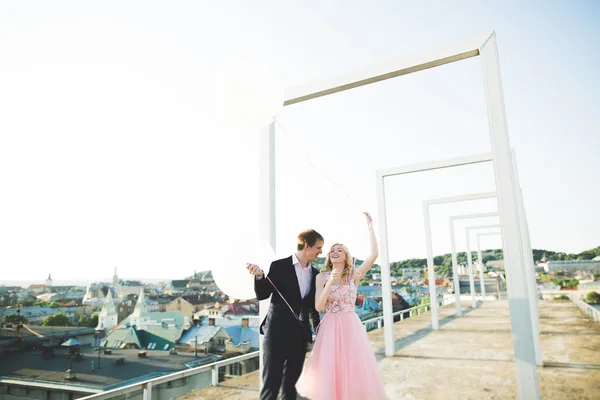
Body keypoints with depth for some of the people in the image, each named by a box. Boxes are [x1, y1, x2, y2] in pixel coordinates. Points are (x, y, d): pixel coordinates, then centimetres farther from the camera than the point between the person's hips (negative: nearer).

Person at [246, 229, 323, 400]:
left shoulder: (315, 274, 8)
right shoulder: (279, 266, -7)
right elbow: (262, 295, -6)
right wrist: (259, 276, -24)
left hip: (300, 334, 5)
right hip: (277, 331, -5)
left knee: (291, 384, 15)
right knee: (271, 383, -1)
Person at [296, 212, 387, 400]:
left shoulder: (354, 275, 2)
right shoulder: (321, 277, 1)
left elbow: (374, 254, -11)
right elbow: (318, 307, -8)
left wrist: (370, 228, -10)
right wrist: (330, 283, -19)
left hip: (351, 327, 1)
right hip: (330, 327, 0)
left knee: (353, 369, 5)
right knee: (328, 369, 4)